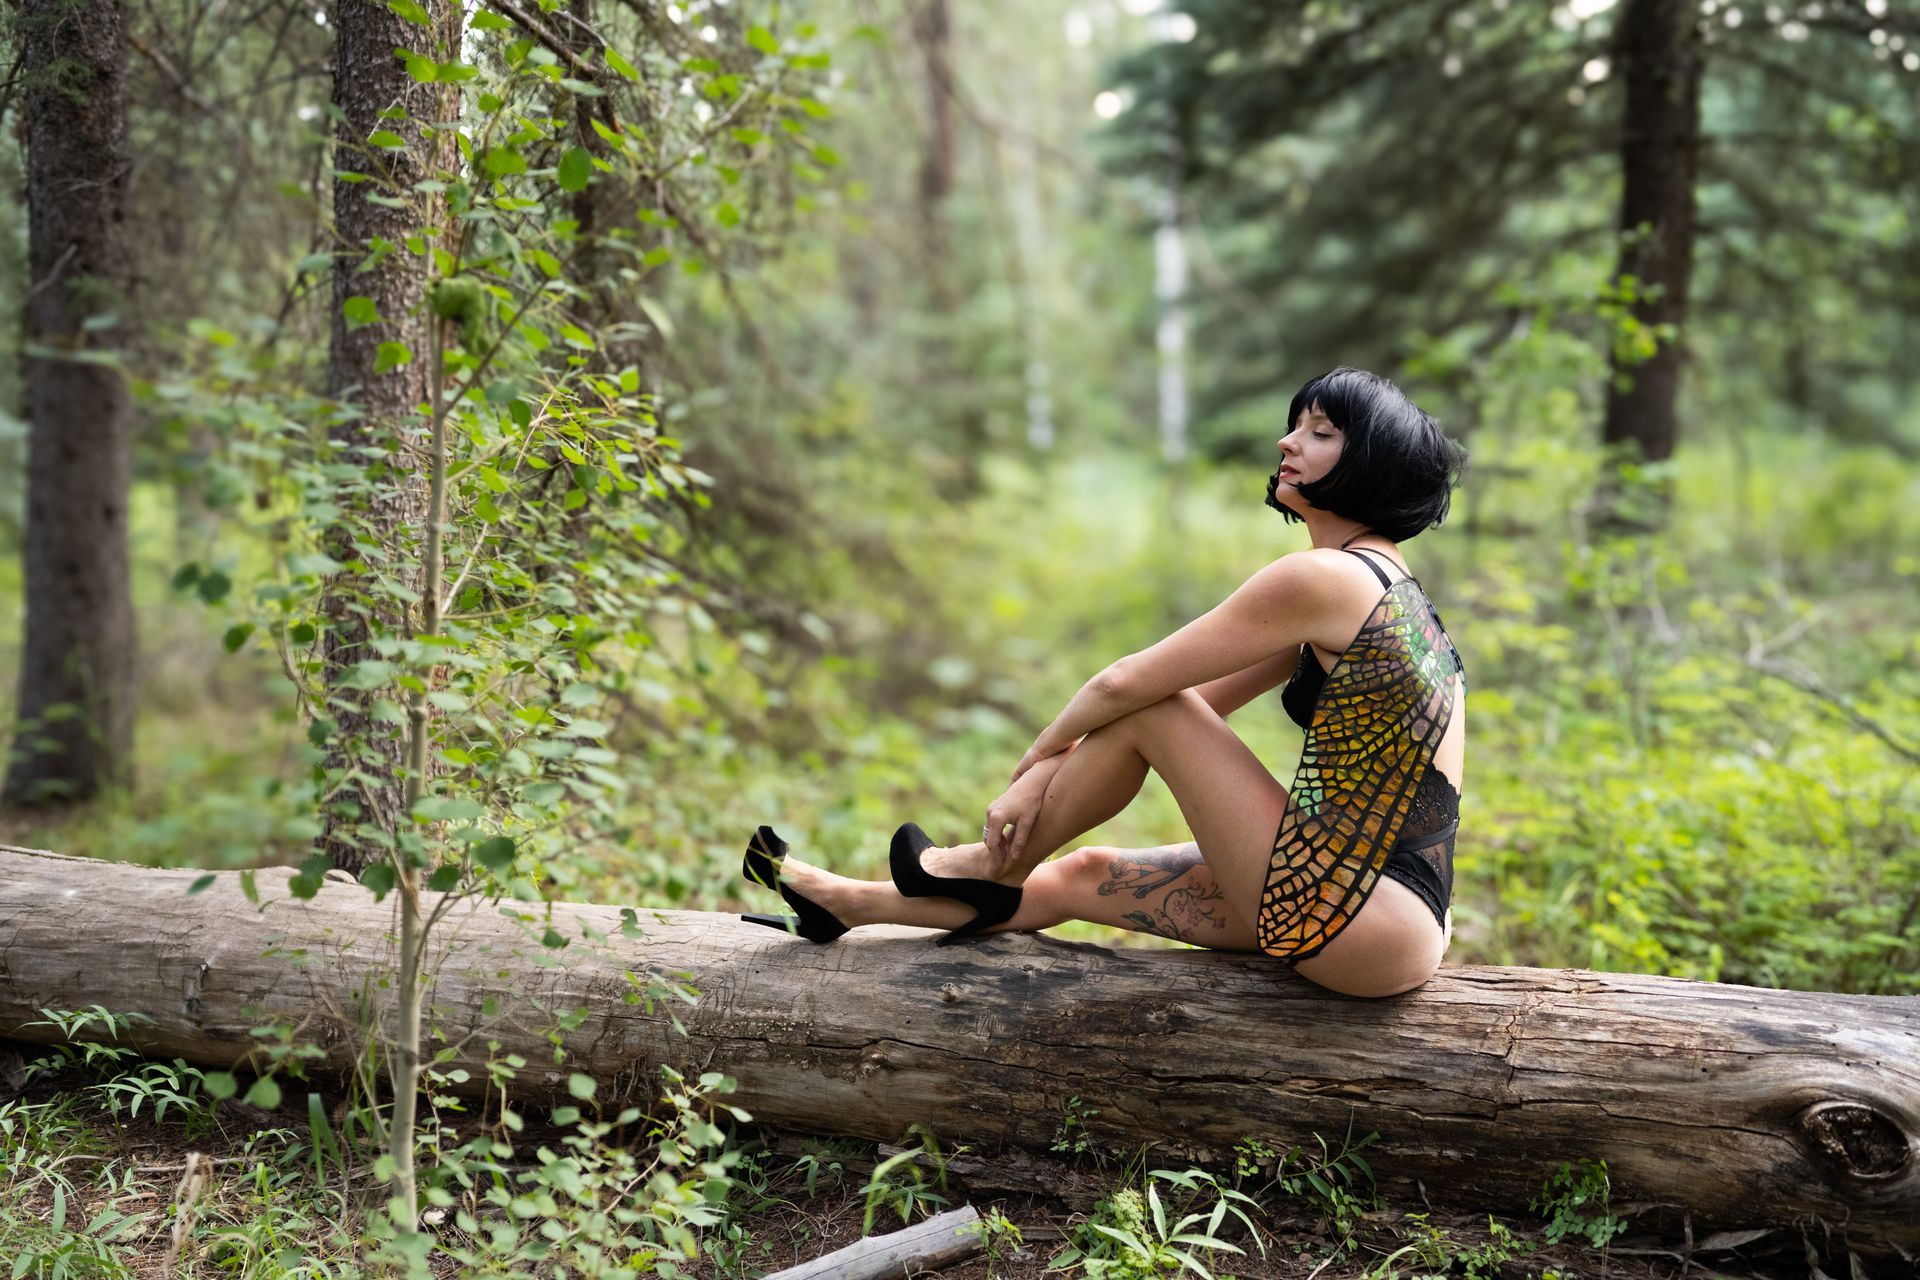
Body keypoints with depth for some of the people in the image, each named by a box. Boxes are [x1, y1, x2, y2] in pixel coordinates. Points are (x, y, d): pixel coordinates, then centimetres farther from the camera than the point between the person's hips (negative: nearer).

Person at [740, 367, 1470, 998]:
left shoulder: (1323, 577, -16)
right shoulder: (1376, 579, 14)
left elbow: (1124, 685, -12)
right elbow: (1199, 702, 14)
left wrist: (1038, 757, 8)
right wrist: (1054, 773, 8)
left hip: (1360, 921, -9)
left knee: (1145, 709, -6)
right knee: (1085, 877, 16)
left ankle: (993, 869, 15)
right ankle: (851, 904, 31)